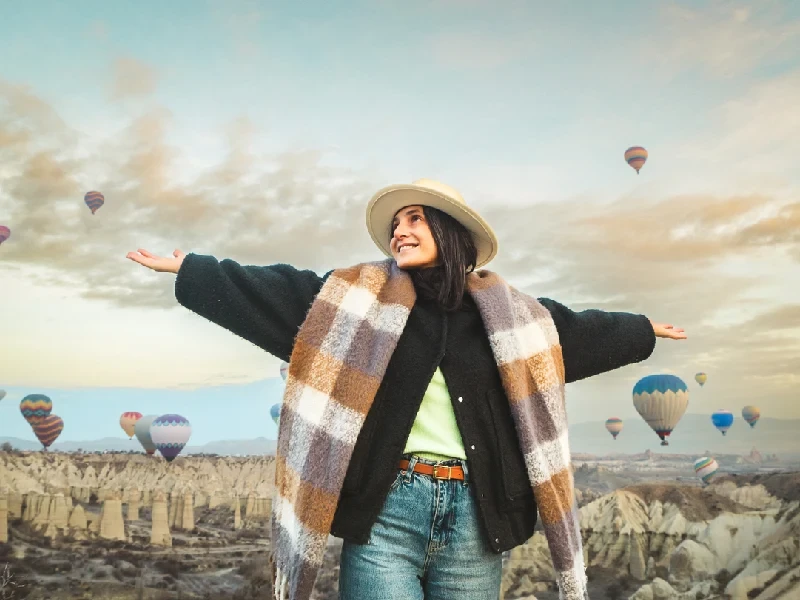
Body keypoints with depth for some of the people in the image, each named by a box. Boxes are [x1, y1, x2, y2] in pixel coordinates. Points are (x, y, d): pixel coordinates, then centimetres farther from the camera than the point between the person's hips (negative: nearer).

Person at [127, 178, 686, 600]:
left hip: (473, 517, 2)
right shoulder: (360, 296, 4)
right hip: (385, 513, -2)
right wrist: (189, 267, 6)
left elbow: (580, 331, 24)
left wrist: (641, 330, 36)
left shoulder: (508, 313, 9)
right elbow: (267, 289, 6)